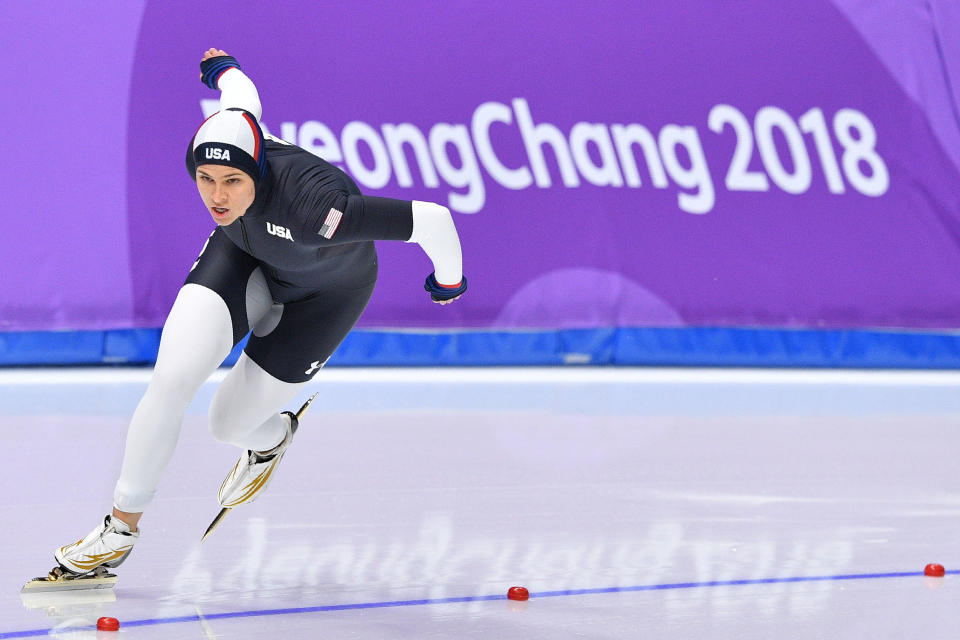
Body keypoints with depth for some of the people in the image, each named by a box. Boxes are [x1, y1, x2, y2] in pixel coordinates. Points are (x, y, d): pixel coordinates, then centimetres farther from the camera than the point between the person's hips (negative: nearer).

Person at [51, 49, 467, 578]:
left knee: (228, 426, 1)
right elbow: (244, 95, -5)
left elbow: (432, 220, -43)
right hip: (242, 257, 4)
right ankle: (122, 526, 3)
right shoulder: (210, 157, -30)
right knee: (172, 380, -17)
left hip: (325, 293, -3)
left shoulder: (310, 203, -47)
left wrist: (449, 280, -21)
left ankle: (272, 437, 42)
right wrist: (223, 68, 20)